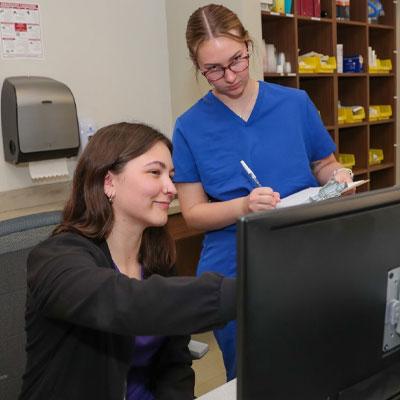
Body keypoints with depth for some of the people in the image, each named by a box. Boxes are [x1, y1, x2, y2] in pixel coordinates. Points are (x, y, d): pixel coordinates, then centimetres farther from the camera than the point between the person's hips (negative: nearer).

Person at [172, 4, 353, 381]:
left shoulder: (296, 103, -2)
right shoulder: (190, 126, -5)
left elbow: (324, 166, 9)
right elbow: (193, 213, -6)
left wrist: (338, 176, -14)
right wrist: (244, 205, -23)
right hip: (233, 275, -1)